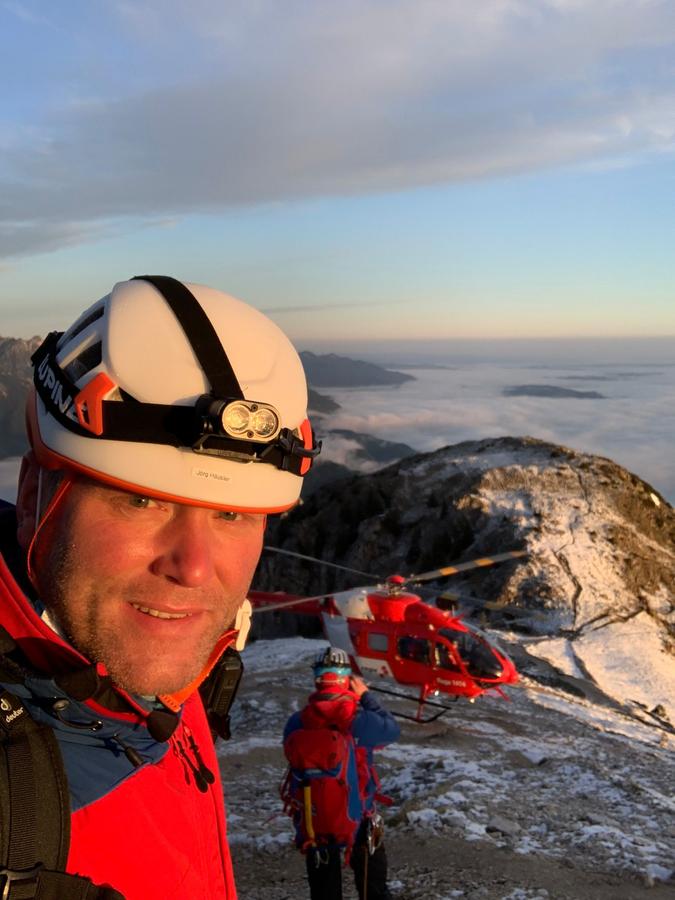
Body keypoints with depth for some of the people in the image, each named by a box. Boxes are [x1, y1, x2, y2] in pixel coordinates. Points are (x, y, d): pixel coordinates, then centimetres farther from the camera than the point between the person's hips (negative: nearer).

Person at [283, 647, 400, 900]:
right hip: (359, 818, -2)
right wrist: (366, 696, 6)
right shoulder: (360, 720, -19)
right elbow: (393, 730, -1)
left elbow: (294, 761, -1)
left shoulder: (295, 724, -13)